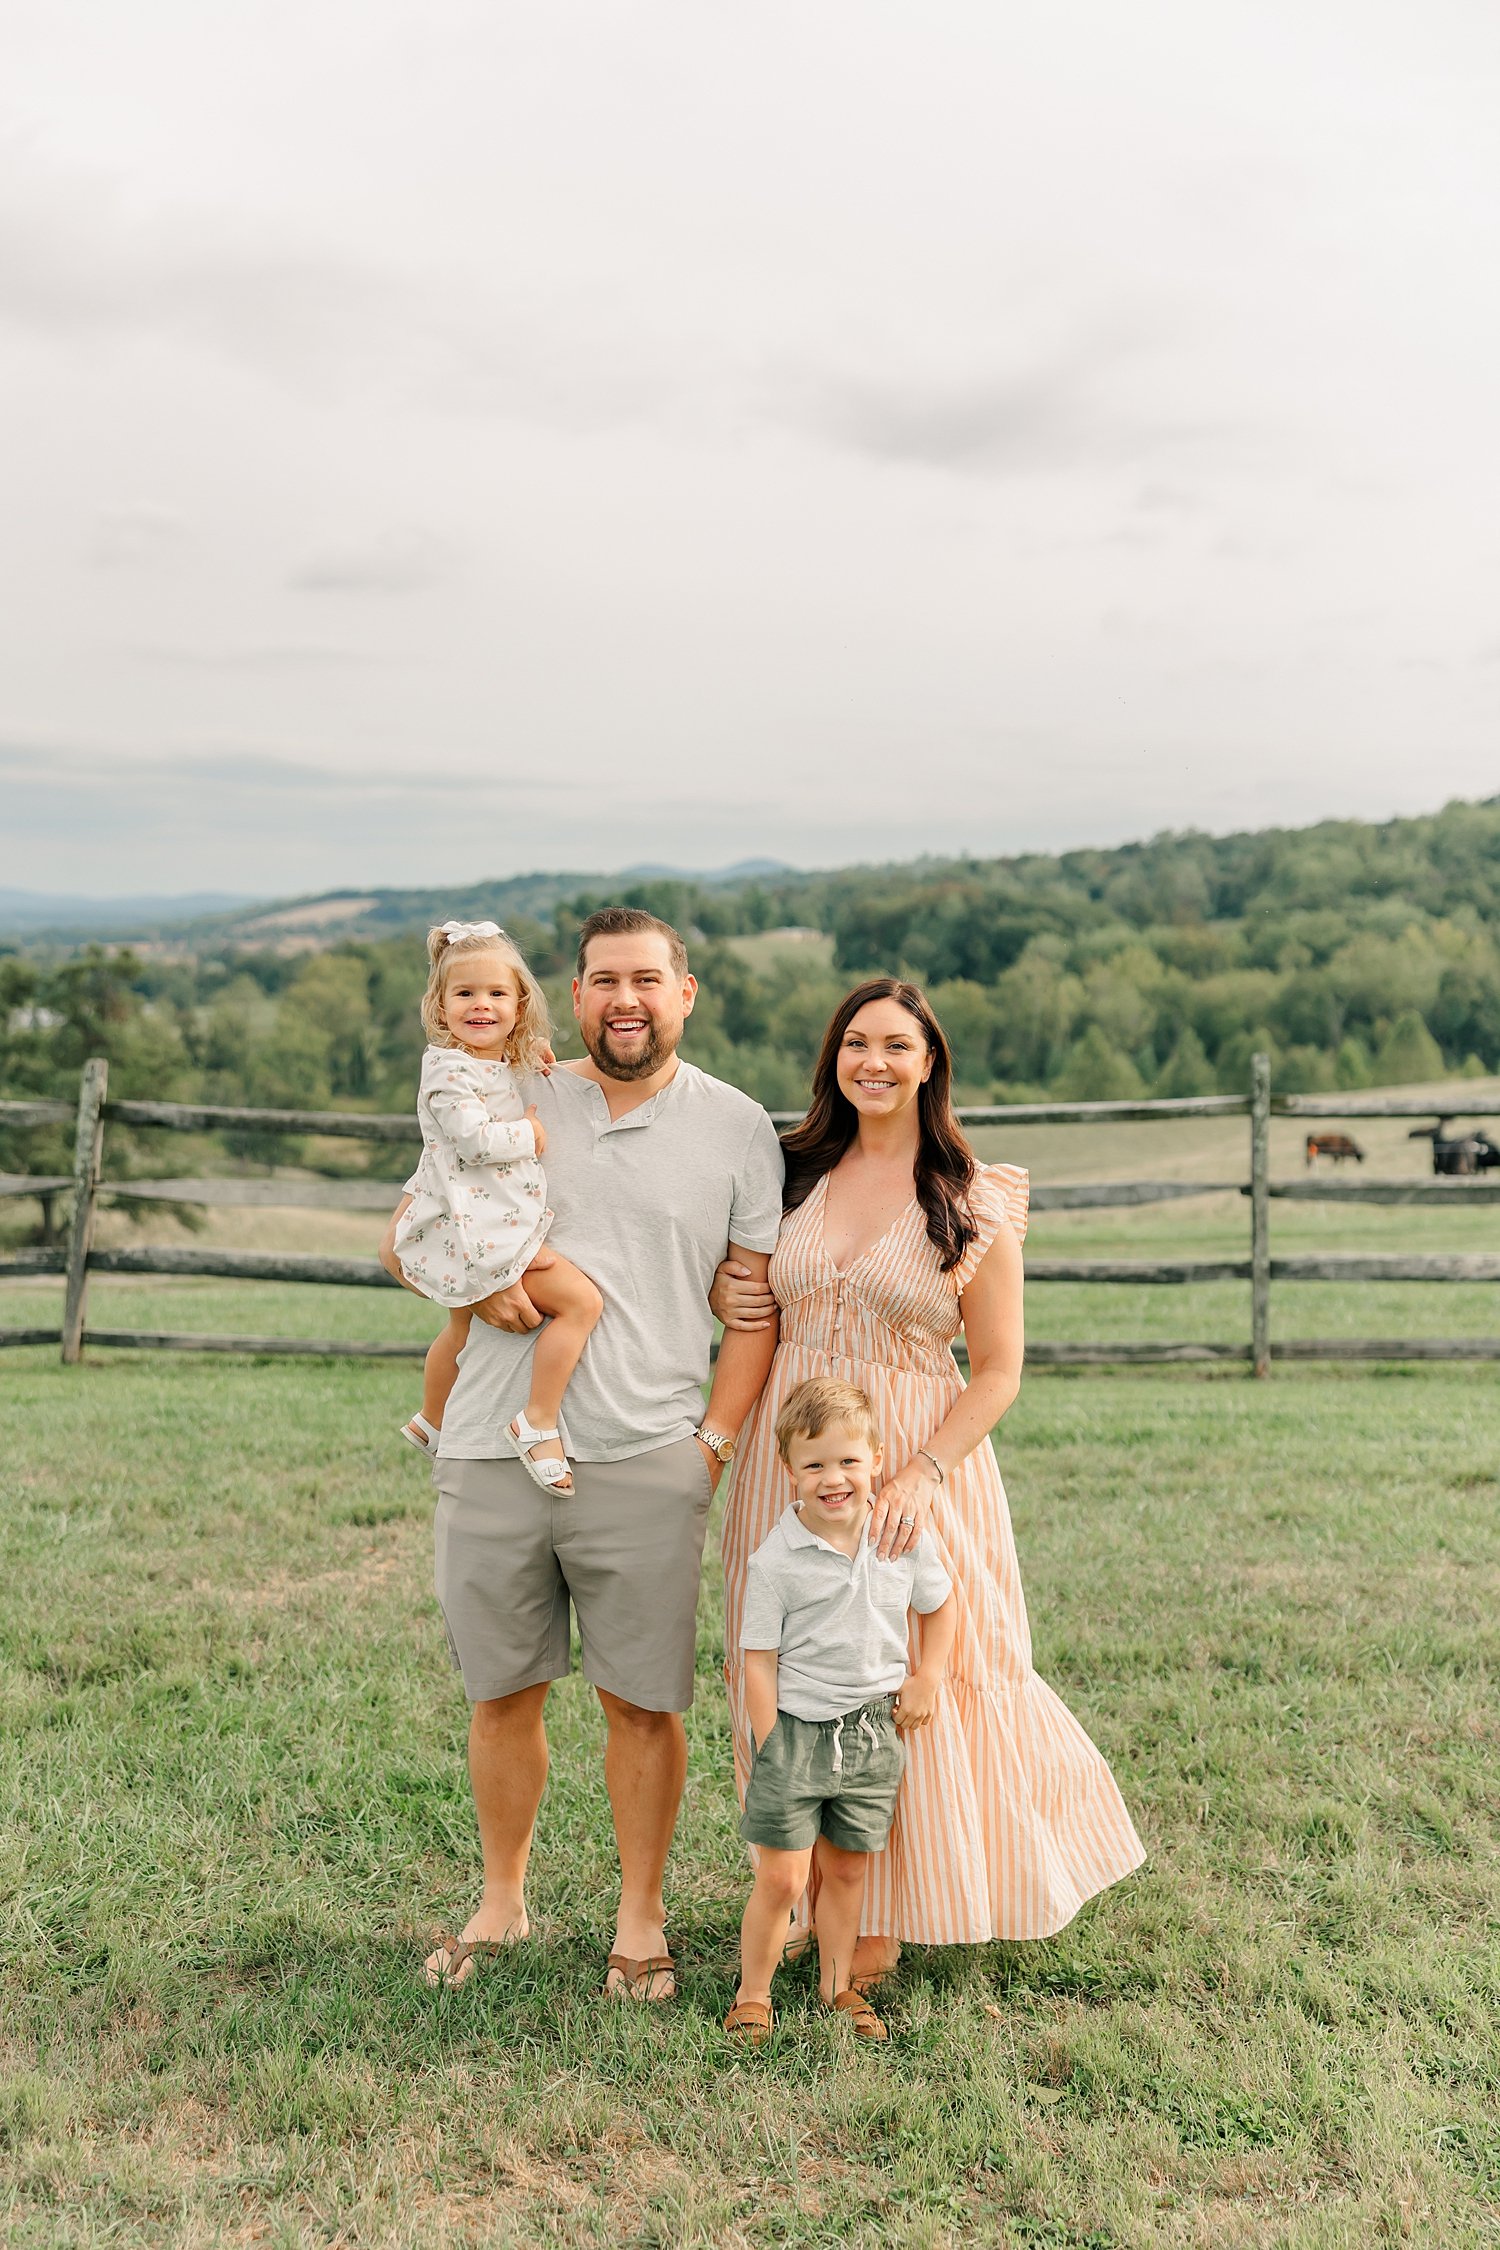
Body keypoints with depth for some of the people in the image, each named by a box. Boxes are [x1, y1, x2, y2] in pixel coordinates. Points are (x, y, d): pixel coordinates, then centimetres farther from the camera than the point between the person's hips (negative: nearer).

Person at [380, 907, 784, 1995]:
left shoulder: (737, 1126, 4)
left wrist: (715, 1440, -2)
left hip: (645, 1465, -2)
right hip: (491, 1457, 2)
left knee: (643, 1702, 5)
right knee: (502, 1693, 13)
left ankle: (640, 1918, 25)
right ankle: (503, 1901, 34)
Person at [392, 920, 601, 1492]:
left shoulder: (509, 1065, 10)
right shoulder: (450, 1072, -17)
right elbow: (475, 1140, -26)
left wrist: (535, 1056, 13)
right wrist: (533, 1135, -12)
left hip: (483, 1227, 10)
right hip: (477, 1228, -10)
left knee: (464, 1327, 29)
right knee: (580, 1300, -17)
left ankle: (431, 1423, 51)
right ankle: (538, 1425, -14)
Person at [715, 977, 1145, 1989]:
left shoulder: (974, 1202, -6)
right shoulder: (799, 1174, 6)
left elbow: (998, 1371, -6)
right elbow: (746, 1291, 21)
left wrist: (922, 1475, -18)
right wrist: (727, 1294, -2)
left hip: (915, 1461, -4)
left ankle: (885, 1918, 21)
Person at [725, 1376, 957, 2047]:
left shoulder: (903, 1539, -3)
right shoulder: (774, 1560, -13)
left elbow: (939, 1601, 16)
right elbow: (759, 1662, -9)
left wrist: (927, 1677, 6)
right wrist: (770, 1751, -10)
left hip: (873, 1732, 3)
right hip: (795, 1729, -3)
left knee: (846, 1869, 14)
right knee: (781, 1878, -2)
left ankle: (837, 1986, 30)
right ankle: (752, 1994, 16)